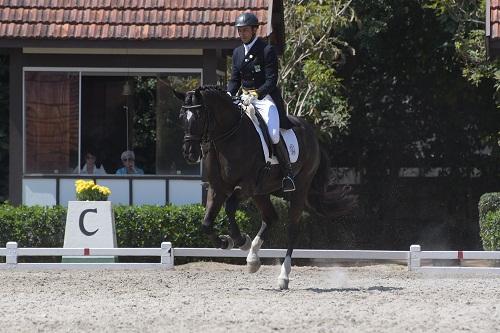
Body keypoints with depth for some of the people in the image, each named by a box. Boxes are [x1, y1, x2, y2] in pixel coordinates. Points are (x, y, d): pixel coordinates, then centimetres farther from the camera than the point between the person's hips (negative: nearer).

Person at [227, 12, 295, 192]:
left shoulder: (267, 50, -9)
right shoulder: (237, 52, 13)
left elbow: (271, 80, -15)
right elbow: (235, 79, 15)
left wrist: (255, 95, -29)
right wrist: (229, 94, -6)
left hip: (265, 97, -7)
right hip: (245, 98, 7)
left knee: (273, 134, -24)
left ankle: (288, 174, -11)